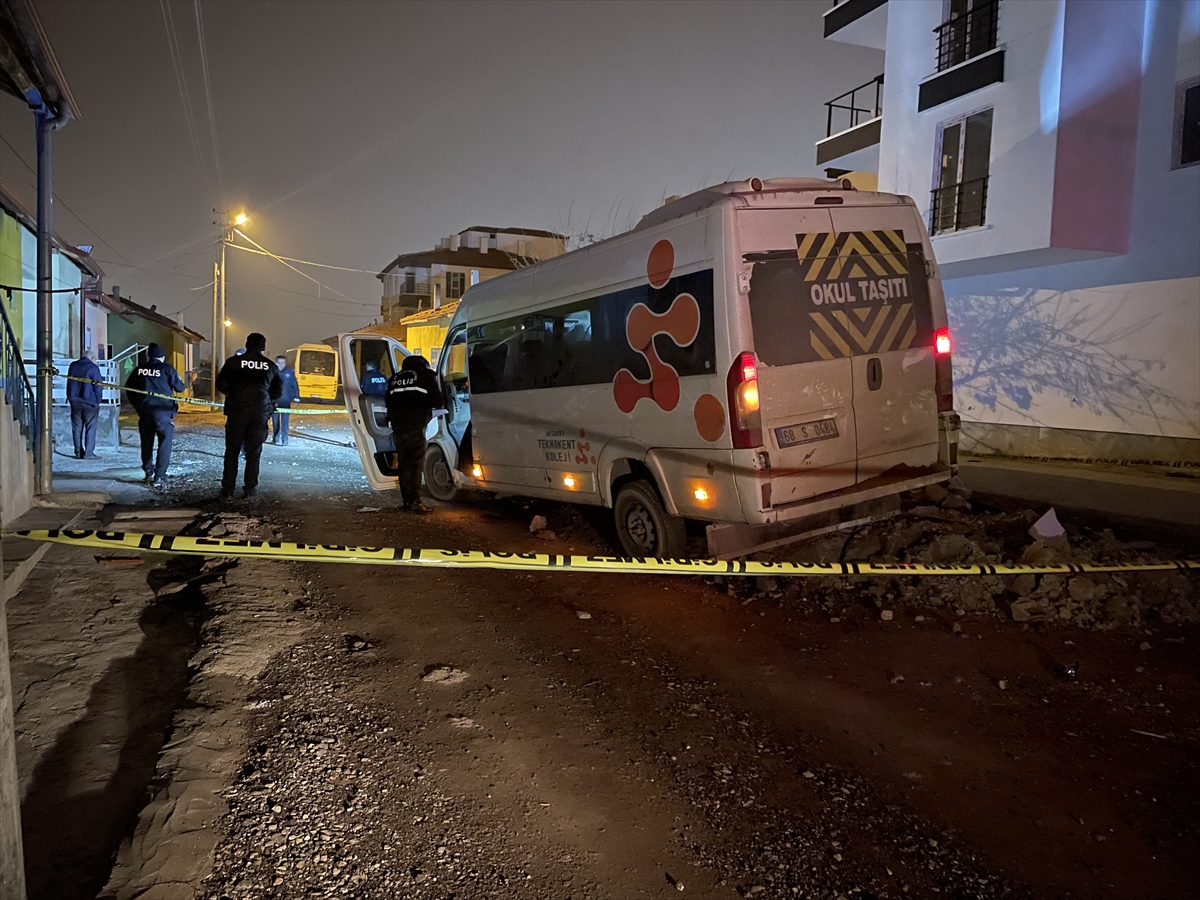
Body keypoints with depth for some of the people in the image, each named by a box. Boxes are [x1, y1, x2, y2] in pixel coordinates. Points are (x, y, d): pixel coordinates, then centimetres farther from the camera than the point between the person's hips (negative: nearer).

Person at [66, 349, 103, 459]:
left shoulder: (73, 366, 9)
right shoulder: (93, 368, -11)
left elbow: (69, 383, 19)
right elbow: (98, 385, -9)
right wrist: (98, 400, 0)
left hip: (74, 401, 6)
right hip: (89, 402, -6)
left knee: (77, 427, 9)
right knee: (90, 427, -1)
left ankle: (78, 452, 10)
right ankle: (88, 453, -4)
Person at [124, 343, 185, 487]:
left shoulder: (139, 369, 6)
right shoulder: (167, 369, -5)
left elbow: (128, 387, 10)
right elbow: (180, 387, -3)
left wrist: (136, 404, 20)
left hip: (144, 411, 4)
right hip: (163, 411, -4)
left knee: (147, 443, 17)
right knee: (164, 444, 2)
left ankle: (148, 474, 23)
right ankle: (159, 477, -4)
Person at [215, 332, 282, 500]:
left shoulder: (234, 361, -2)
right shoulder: (270, 366, 4)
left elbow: (221, 384, -2)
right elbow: (278, 391, 7)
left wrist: (232, 393, 17)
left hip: (237, 411, -1)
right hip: (260, 413, 1)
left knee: (232, 450, 7)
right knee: (254, 451, 8)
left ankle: (227, 489, 7)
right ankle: (250, 489, 7)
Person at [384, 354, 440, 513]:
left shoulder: (395, 378, 19)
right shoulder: (425, 375, 4)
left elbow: (388, 401, 20)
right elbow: (437, 399, 1)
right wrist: (429, 405, 21)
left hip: (398, 427, 5)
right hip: (415, 426, -5)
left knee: (403, 464, 13)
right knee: (416, 464, -5)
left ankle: (405, 499, 17)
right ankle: (415, 501, -9)